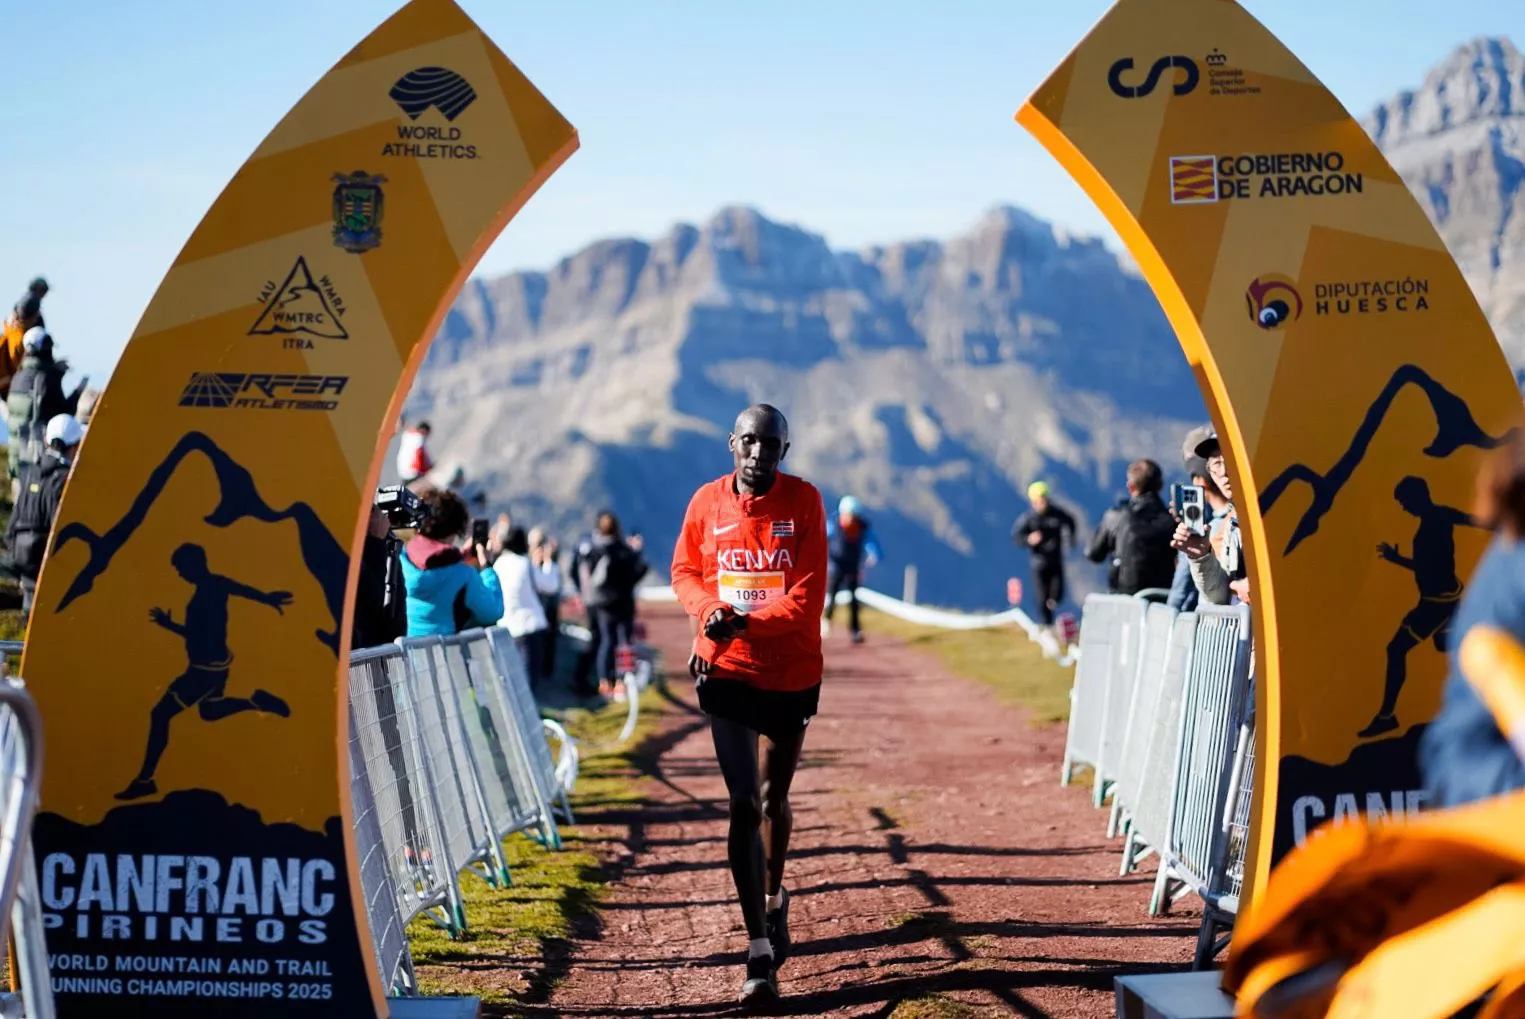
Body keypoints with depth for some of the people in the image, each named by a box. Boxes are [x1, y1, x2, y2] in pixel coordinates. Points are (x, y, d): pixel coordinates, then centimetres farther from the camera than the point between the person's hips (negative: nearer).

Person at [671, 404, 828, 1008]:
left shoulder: (803, 501, -10)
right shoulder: (707, 502, -3)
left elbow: (806, 598, -15)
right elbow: (684, 572, 10)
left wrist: (740, 622, -23)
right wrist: (709, 613, -10)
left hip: (792, 674, 0)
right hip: (726, 673, 0)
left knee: (773, 798, 15)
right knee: (743, 804, -7)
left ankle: (774, 900, 44)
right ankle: (759, 951, -8)